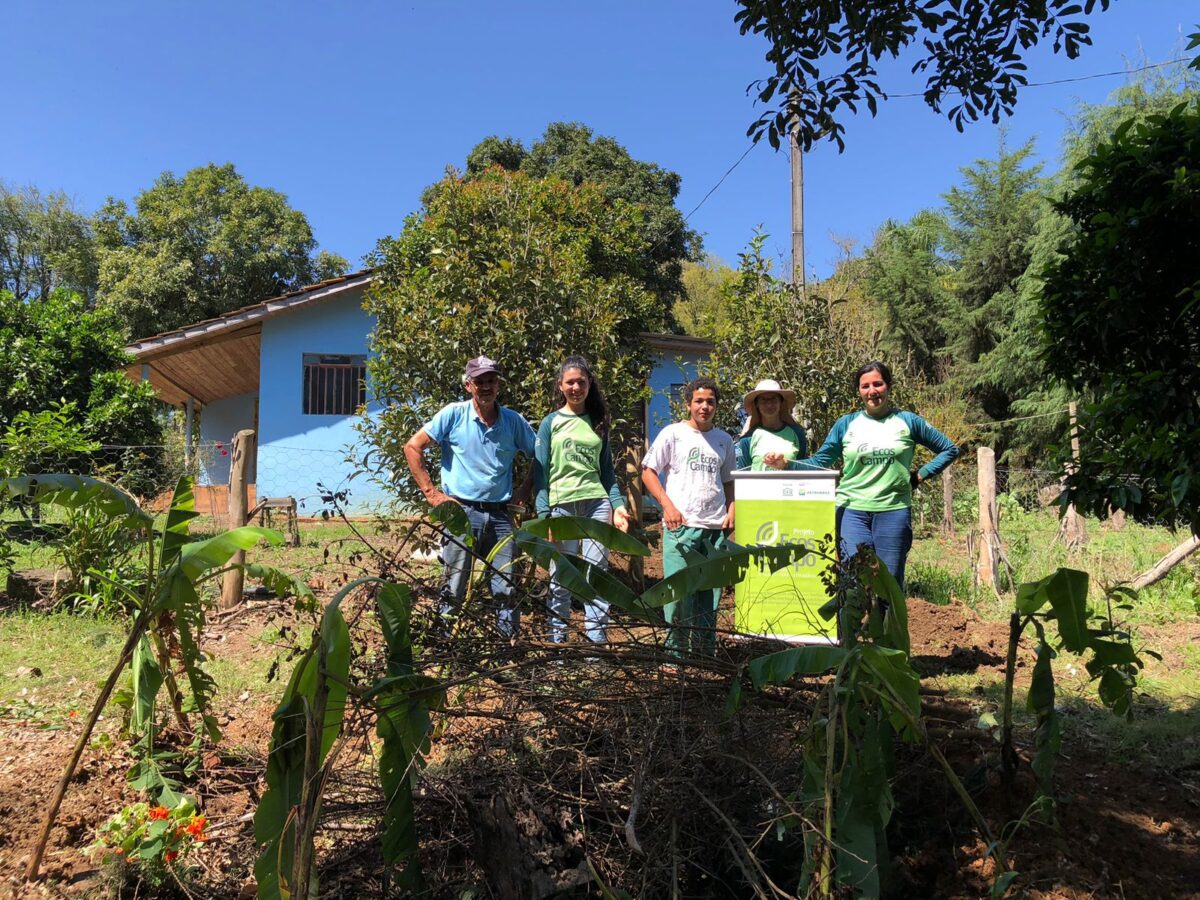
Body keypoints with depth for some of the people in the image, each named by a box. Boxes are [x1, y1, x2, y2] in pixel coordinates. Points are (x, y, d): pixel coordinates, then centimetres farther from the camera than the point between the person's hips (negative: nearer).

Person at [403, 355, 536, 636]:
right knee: (453, 590, 2)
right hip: (461, 511, -2)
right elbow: (413, 447, -1)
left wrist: (524, 490, 5)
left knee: (506, 589, 5)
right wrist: (431, 493, -4)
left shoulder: (514, 421, 5)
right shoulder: (453, 414, -2)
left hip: (500, 515, 3)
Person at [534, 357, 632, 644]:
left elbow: (607, 470, 16)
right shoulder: (551, 423, 7)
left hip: (597, 503, 2)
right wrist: (543, 514, -7)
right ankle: (557, 638, 11)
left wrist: (618, 505, 4)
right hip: (561, 505, -2)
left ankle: (597, 638, 4)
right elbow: (540, 472, 3)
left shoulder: (598, 423, 15)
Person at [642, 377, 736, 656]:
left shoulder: (724, 440, 15)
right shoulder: (673, 433, 2)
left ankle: (704, 652, 18)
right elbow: (648, 472, 1)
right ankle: (675, 652, 8)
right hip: (680, 526, -4)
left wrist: (730, 512, 6)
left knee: (710, 594, 7)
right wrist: (668, 505, -11)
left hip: (716, 528, 4)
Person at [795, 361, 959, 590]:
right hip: (852, 511, 0)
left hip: (893, 511, 0)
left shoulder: (908, 421, 6)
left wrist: (919, 476, 3)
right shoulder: (846, 424, 7)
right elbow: (819, 462, 5)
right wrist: (787, 464, -11)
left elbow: (950, 449, 13)